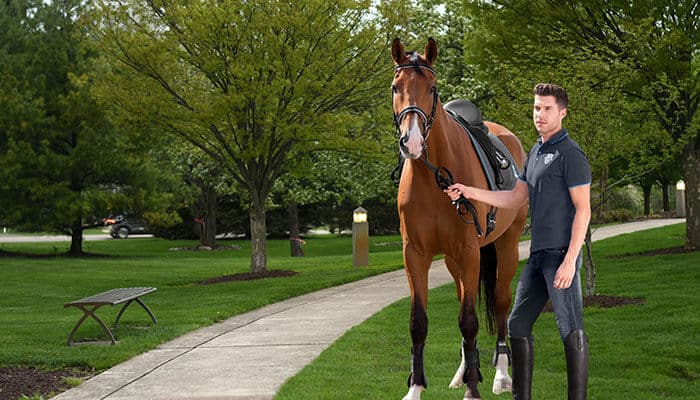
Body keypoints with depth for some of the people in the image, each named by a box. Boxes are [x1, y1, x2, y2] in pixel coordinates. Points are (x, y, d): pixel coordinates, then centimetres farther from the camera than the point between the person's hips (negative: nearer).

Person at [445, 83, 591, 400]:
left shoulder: (570, 154, -9)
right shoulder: (535, 152, 18)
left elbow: (583, 210, -14)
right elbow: (515, 198, 22)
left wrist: (570, 260, -20)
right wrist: (469, 192, 15)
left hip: (561, 255, -9)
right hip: (538, 255, 9)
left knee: (571, 330, -6)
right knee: (517, 325, 13)